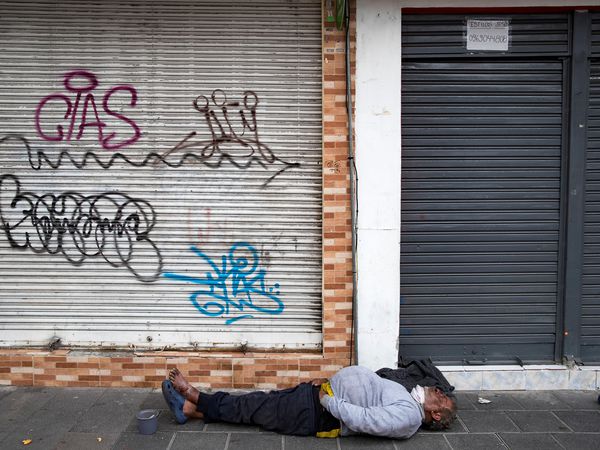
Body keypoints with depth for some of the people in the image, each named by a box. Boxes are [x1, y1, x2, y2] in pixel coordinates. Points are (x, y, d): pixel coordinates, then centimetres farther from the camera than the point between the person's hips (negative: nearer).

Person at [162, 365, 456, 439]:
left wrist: (327, 400, -23)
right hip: (324, 392, 8)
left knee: (252, 409, -3)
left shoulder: (408, 417, -18)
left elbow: (363, 420, -29)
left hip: (318, 414, -8)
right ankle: (190, 409, 11)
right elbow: (368, 383, 19)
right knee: (257, 403, 5)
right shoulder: (405, 398, 13)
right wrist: (326, 381, 8)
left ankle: (193, 396, 12)